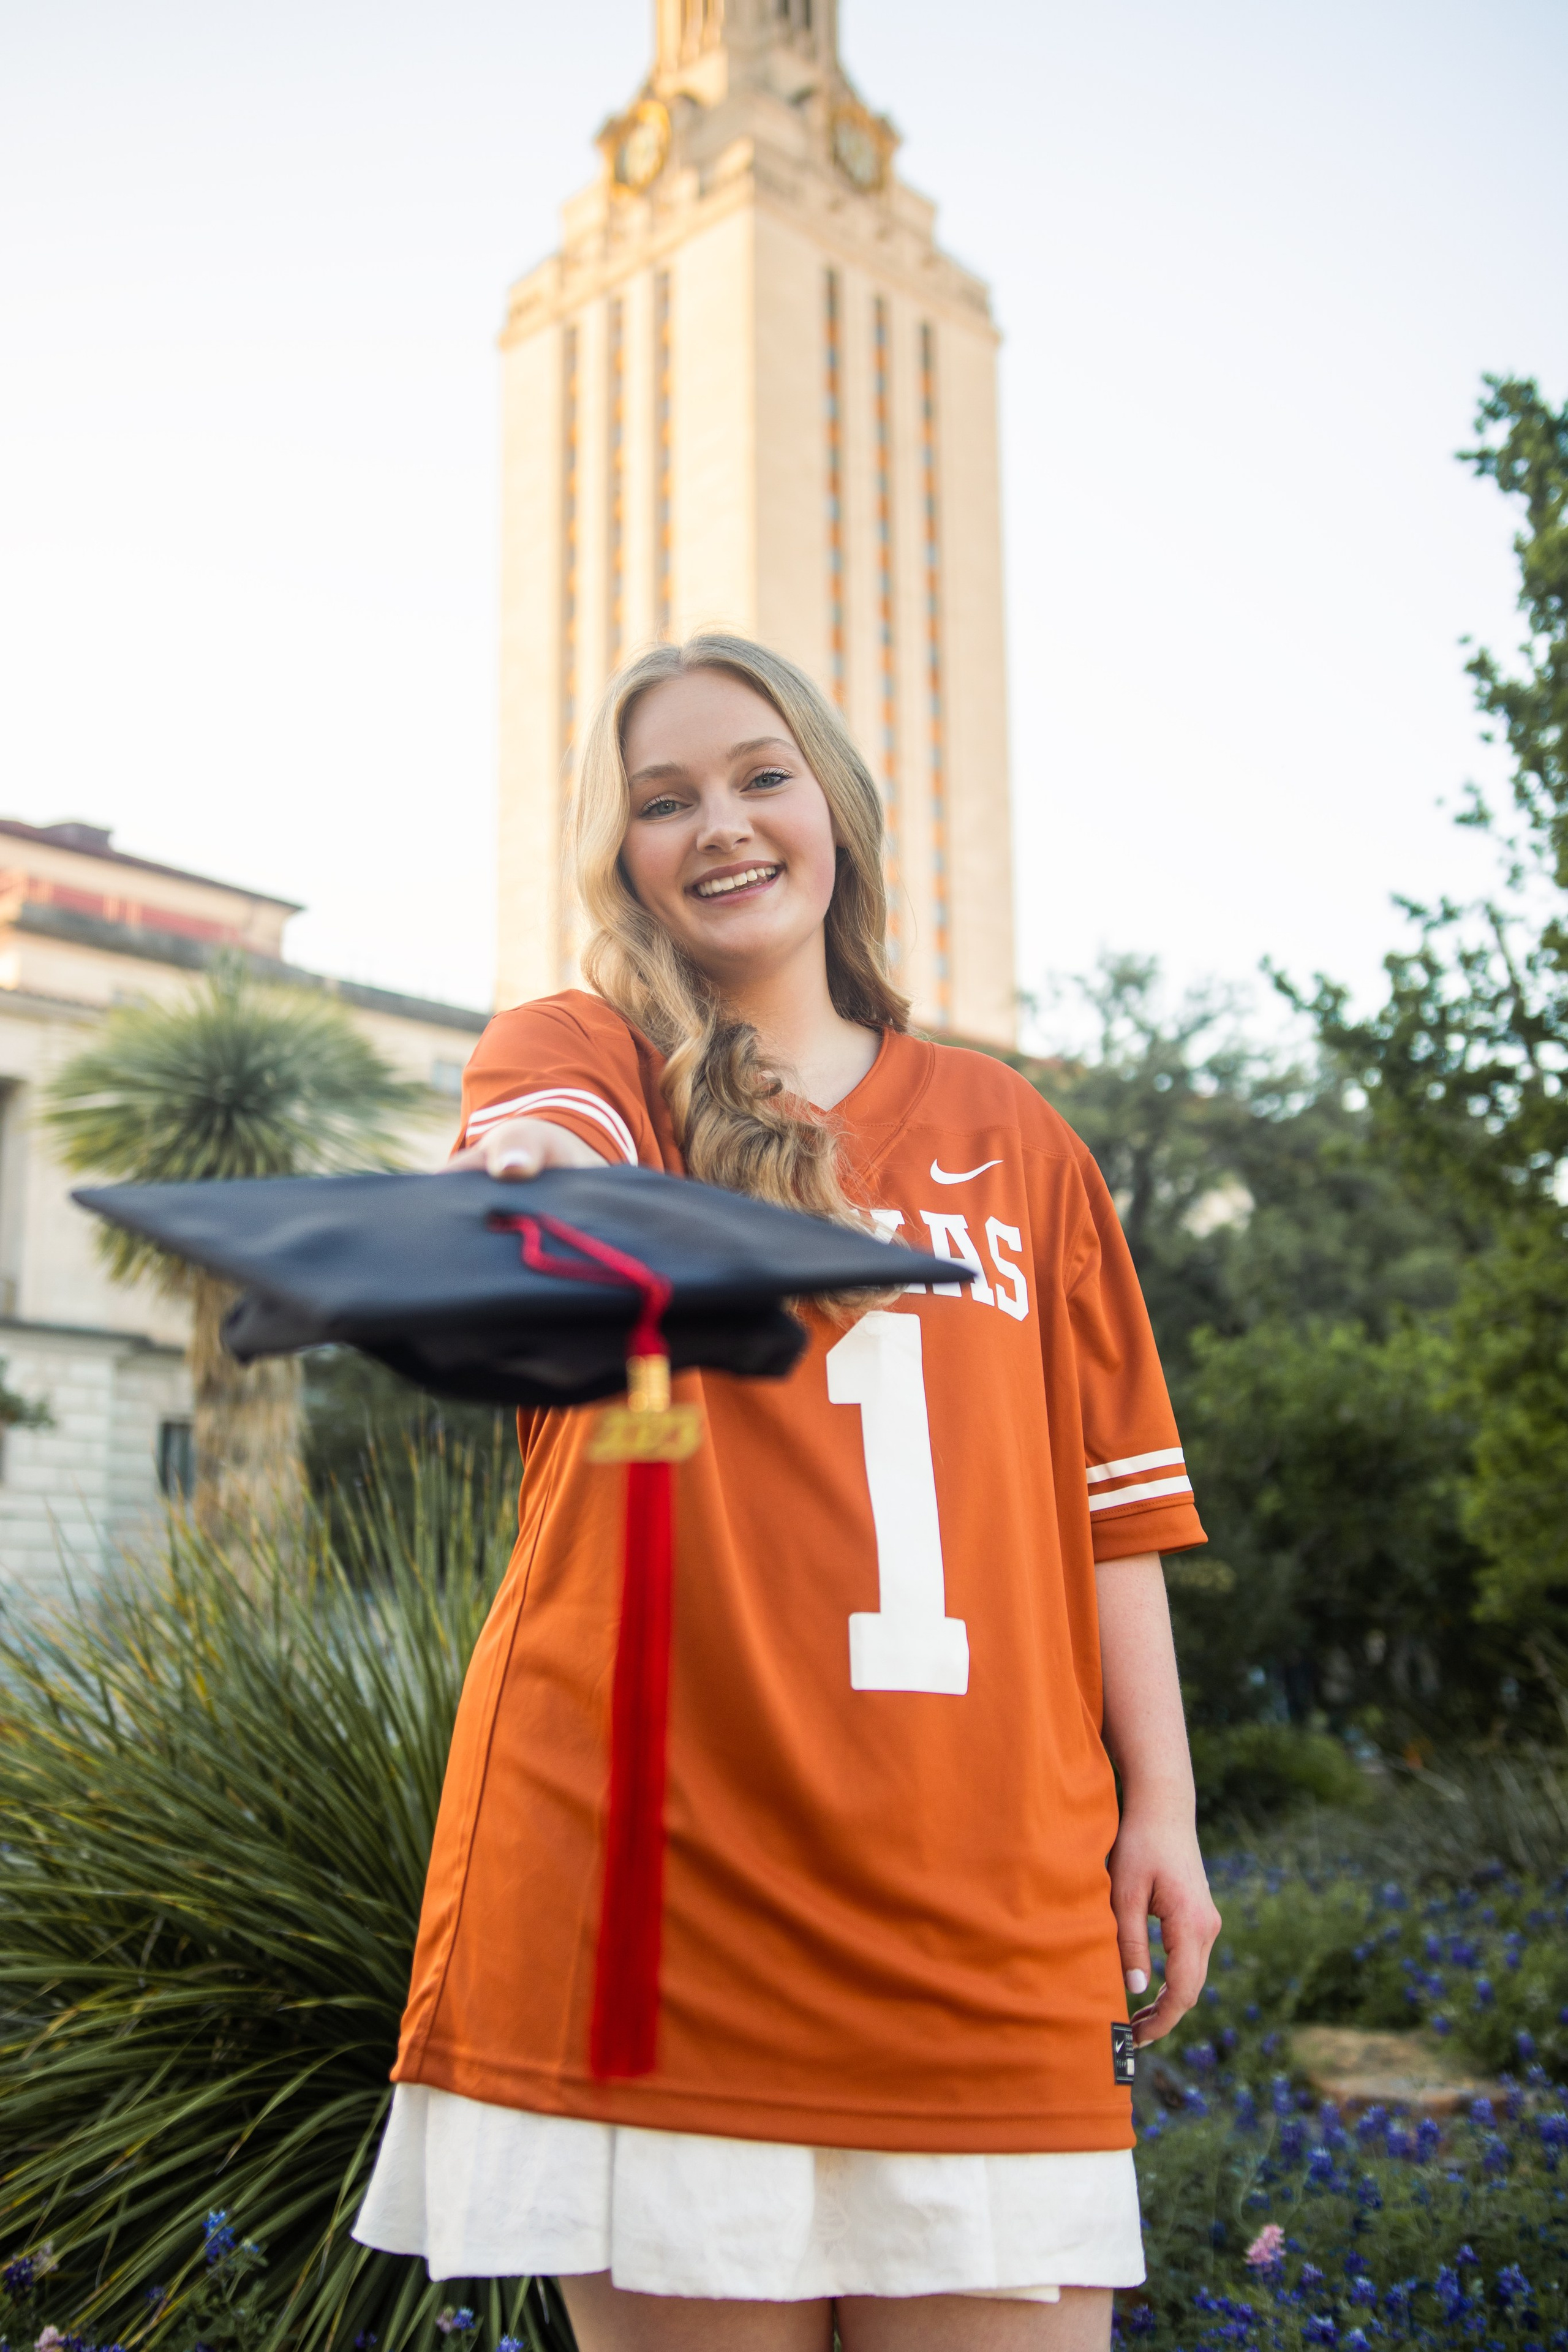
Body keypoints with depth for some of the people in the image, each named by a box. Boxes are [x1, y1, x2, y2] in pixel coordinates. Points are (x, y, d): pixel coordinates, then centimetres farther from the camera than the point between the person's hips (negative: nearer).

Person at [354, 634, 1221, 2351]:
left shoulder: (1006, 1130, 16)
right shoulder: (573, 1053, 7)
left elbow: (1105, 1488, 16)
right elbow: (546, 1157, -19)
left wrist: (1162, 1800, 10)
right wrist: (540, 1183, -42)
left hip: (986, 1894, 3)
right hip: (657, 1861, -2)